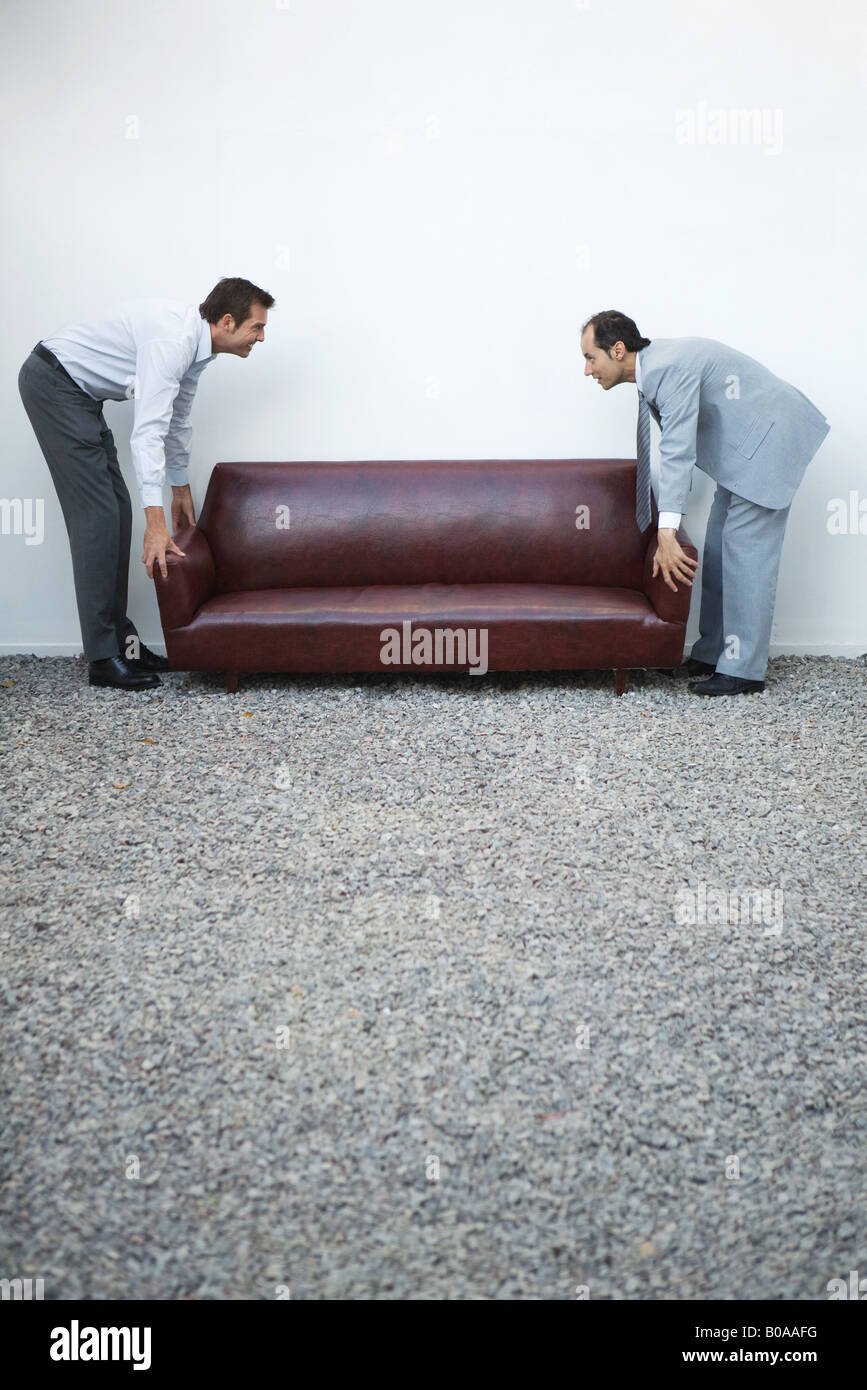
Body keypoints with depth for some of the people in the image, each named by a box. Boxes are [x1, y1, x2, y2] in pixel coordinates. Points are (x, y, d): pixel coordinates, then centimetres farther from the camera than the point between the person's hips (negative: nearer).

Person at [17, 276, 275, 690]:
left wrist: (181, 487, 26)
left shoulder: (196, 344, 2)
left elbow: (176, 418, 17)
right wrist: (155, 522, -41)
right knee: (97, 513, -14)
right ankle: (102, 656, -11)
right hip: (52, 381, -10)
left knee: (116, 512, 6)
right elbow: (148, 430, -36)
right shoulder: (173, 339, -28)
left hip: (81, 392, 10)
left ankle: (119, 639, 11)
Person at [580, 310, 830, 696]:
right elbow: (674, 450, 16)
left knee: (745, 551, -11)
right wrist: (662, 525, 19)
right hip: (741, 442, 10)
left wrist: (667, 533, -36)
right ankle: (711, 654, 19)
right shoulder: (651, 369, 8)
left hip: (769, 434, -10)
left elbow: (678, 451, -31)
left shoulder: (670, 366, -23)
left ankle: (744, 669, -6)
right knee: (717, 551, 10)